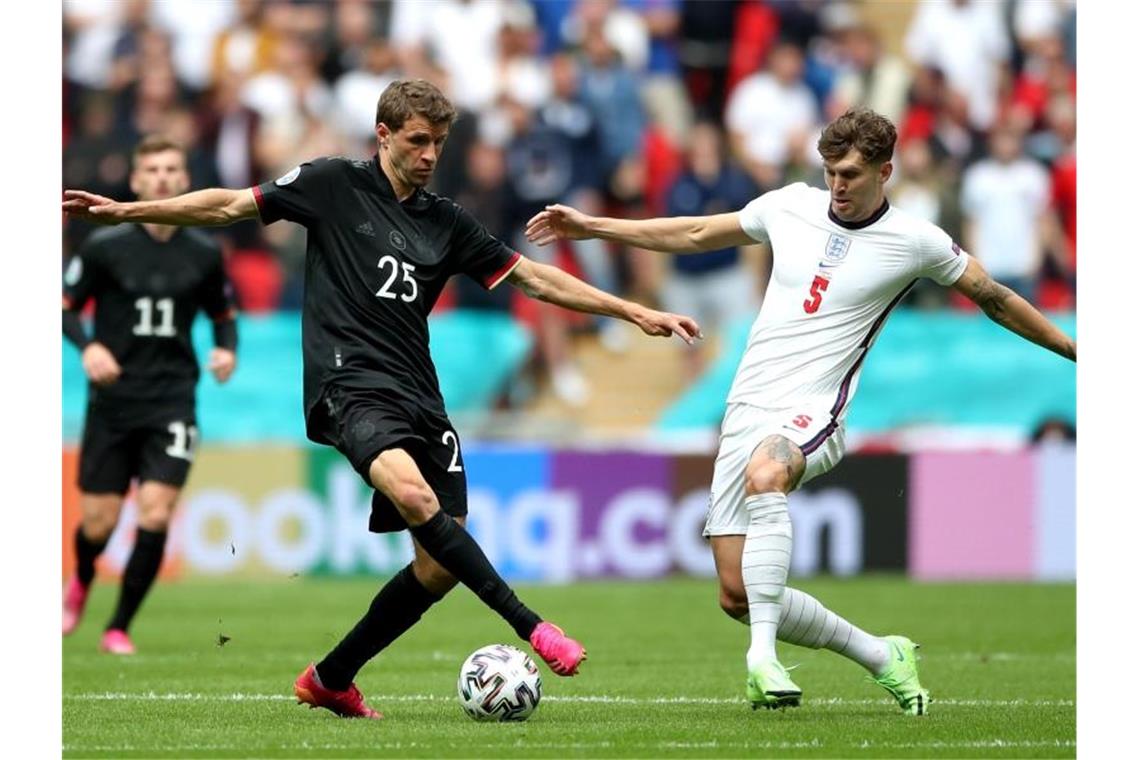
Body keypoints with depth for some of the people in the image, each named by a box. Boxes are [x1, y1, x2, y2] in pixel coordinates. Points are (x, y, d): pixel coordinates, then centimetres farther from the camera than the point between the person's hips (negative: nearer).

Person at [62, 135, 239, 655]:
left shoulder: (204, 254, 3)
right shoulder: (105, 247, -3)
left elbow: (224, 314, 17)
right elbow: (65, 306, 2)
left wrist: (227, 349, -4)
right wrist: (88, 347, -17)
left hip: (172, 402, 1)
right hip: (112, 402, -1)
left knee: (155, 515, -15)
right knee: (99, 523, 2)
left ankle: (119, 627, -1)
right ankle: (81, 583, 39)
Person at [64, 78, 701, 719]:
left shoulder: (446, 221, 17)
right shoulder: (333, 185, 6)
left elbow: (536, 278, 20)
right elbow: (231, 206, 7)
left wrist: (635, 312, 16)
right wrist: (127, 211, 1)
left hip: (419, 395, 6)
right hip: (351, 382, -6)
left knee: (440, 566, -3)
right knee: (411, 493, -34)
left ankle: (331, 680, 14)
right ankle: (529, 625, -35)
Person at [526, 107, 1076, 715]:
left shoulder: (914, 241, -1)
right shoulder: (792, 206, 9)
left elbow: (993, 297, 13)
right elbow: (695, 234, 21)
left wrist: (1072, 347, 15)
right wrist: (592, 226, 21)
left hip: (812, 413, -5)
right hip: (746, 409, 5)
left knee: (764, 472, -42)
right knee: (737, 596, -1)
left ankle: (762, 654, -46)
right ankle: (881, 656, 17)